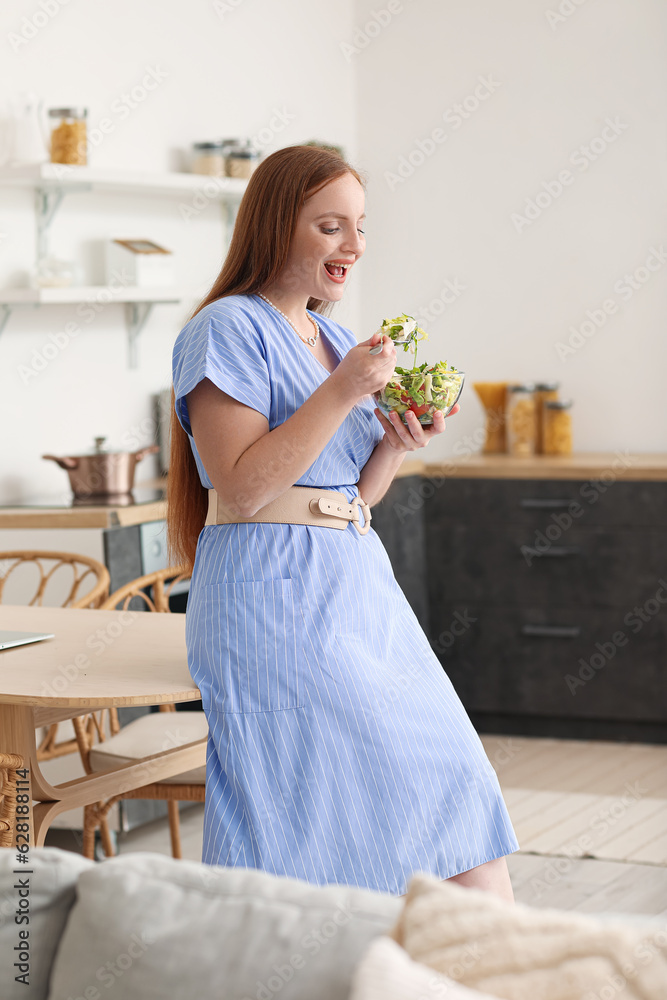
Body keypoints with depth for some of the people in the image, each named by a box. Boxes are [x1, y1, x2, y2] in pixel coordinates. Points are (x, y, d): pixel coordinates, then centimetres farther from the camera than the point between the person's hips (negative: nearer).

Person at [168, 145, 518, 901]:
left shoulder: (335, 340, 17)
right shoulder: (228, 330, -7)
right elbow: (242, 490, -17)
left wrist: (397, 445, 0)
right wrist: (341, 393, -19)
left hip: (361, 588, 8)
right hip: (275, 599, -8)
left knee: (449, 783, 2)